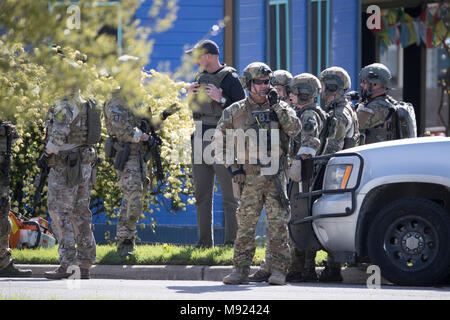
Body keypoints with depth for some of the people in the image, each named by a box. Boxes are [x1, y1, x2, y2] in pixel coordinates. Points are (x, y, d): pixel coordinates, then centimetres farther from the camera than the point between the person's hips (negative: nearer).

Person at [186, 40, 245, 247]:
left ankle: (231, 240, -2)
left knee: (229, 195, -4)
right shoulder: (200, 77, 15)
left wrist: (221, 99, -21)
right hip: (200, 139, 8)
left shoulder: (230, 78, -7)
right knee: (201, 193, 9)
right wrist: (190, 96, 4)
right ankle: (205, 240, 13)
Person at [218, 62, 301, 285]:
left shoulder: (280, 108, 10)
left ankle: (277, 269, 0)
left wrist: (277, 106, -8)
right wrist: (233, 166, 2)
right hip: (248, 177, 0)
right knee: (245, 224, -1)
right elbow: (220, 141, 11)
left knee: (278, 223, -4)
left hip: (275, 176, 0)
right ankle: (240, 270, 4)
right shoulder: (235, 112, 7)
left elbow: (295, 129, -5)